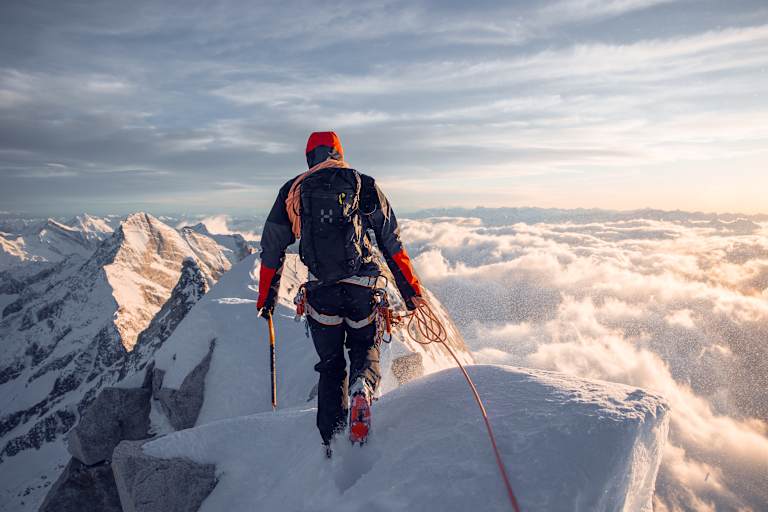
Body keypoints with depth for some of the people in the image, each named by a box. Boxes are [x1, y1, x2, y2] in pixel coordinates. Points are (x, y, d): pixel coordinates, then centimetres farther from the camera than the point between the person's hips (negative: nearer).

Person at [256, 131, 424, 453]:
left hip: (321, 291, 1)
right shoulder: (365, 186, 8)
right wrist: (411, 288, 10)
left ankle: (332, 442, 17)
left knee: (330, 366, 18)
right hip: (362, 288, -1)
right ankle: (363, 386, -11)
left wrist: (266, 297, 23)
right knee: (365, 347, 22)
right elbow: (392, 243, 5)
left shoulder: (292, 191, 11)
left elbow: (271, 249, 13)